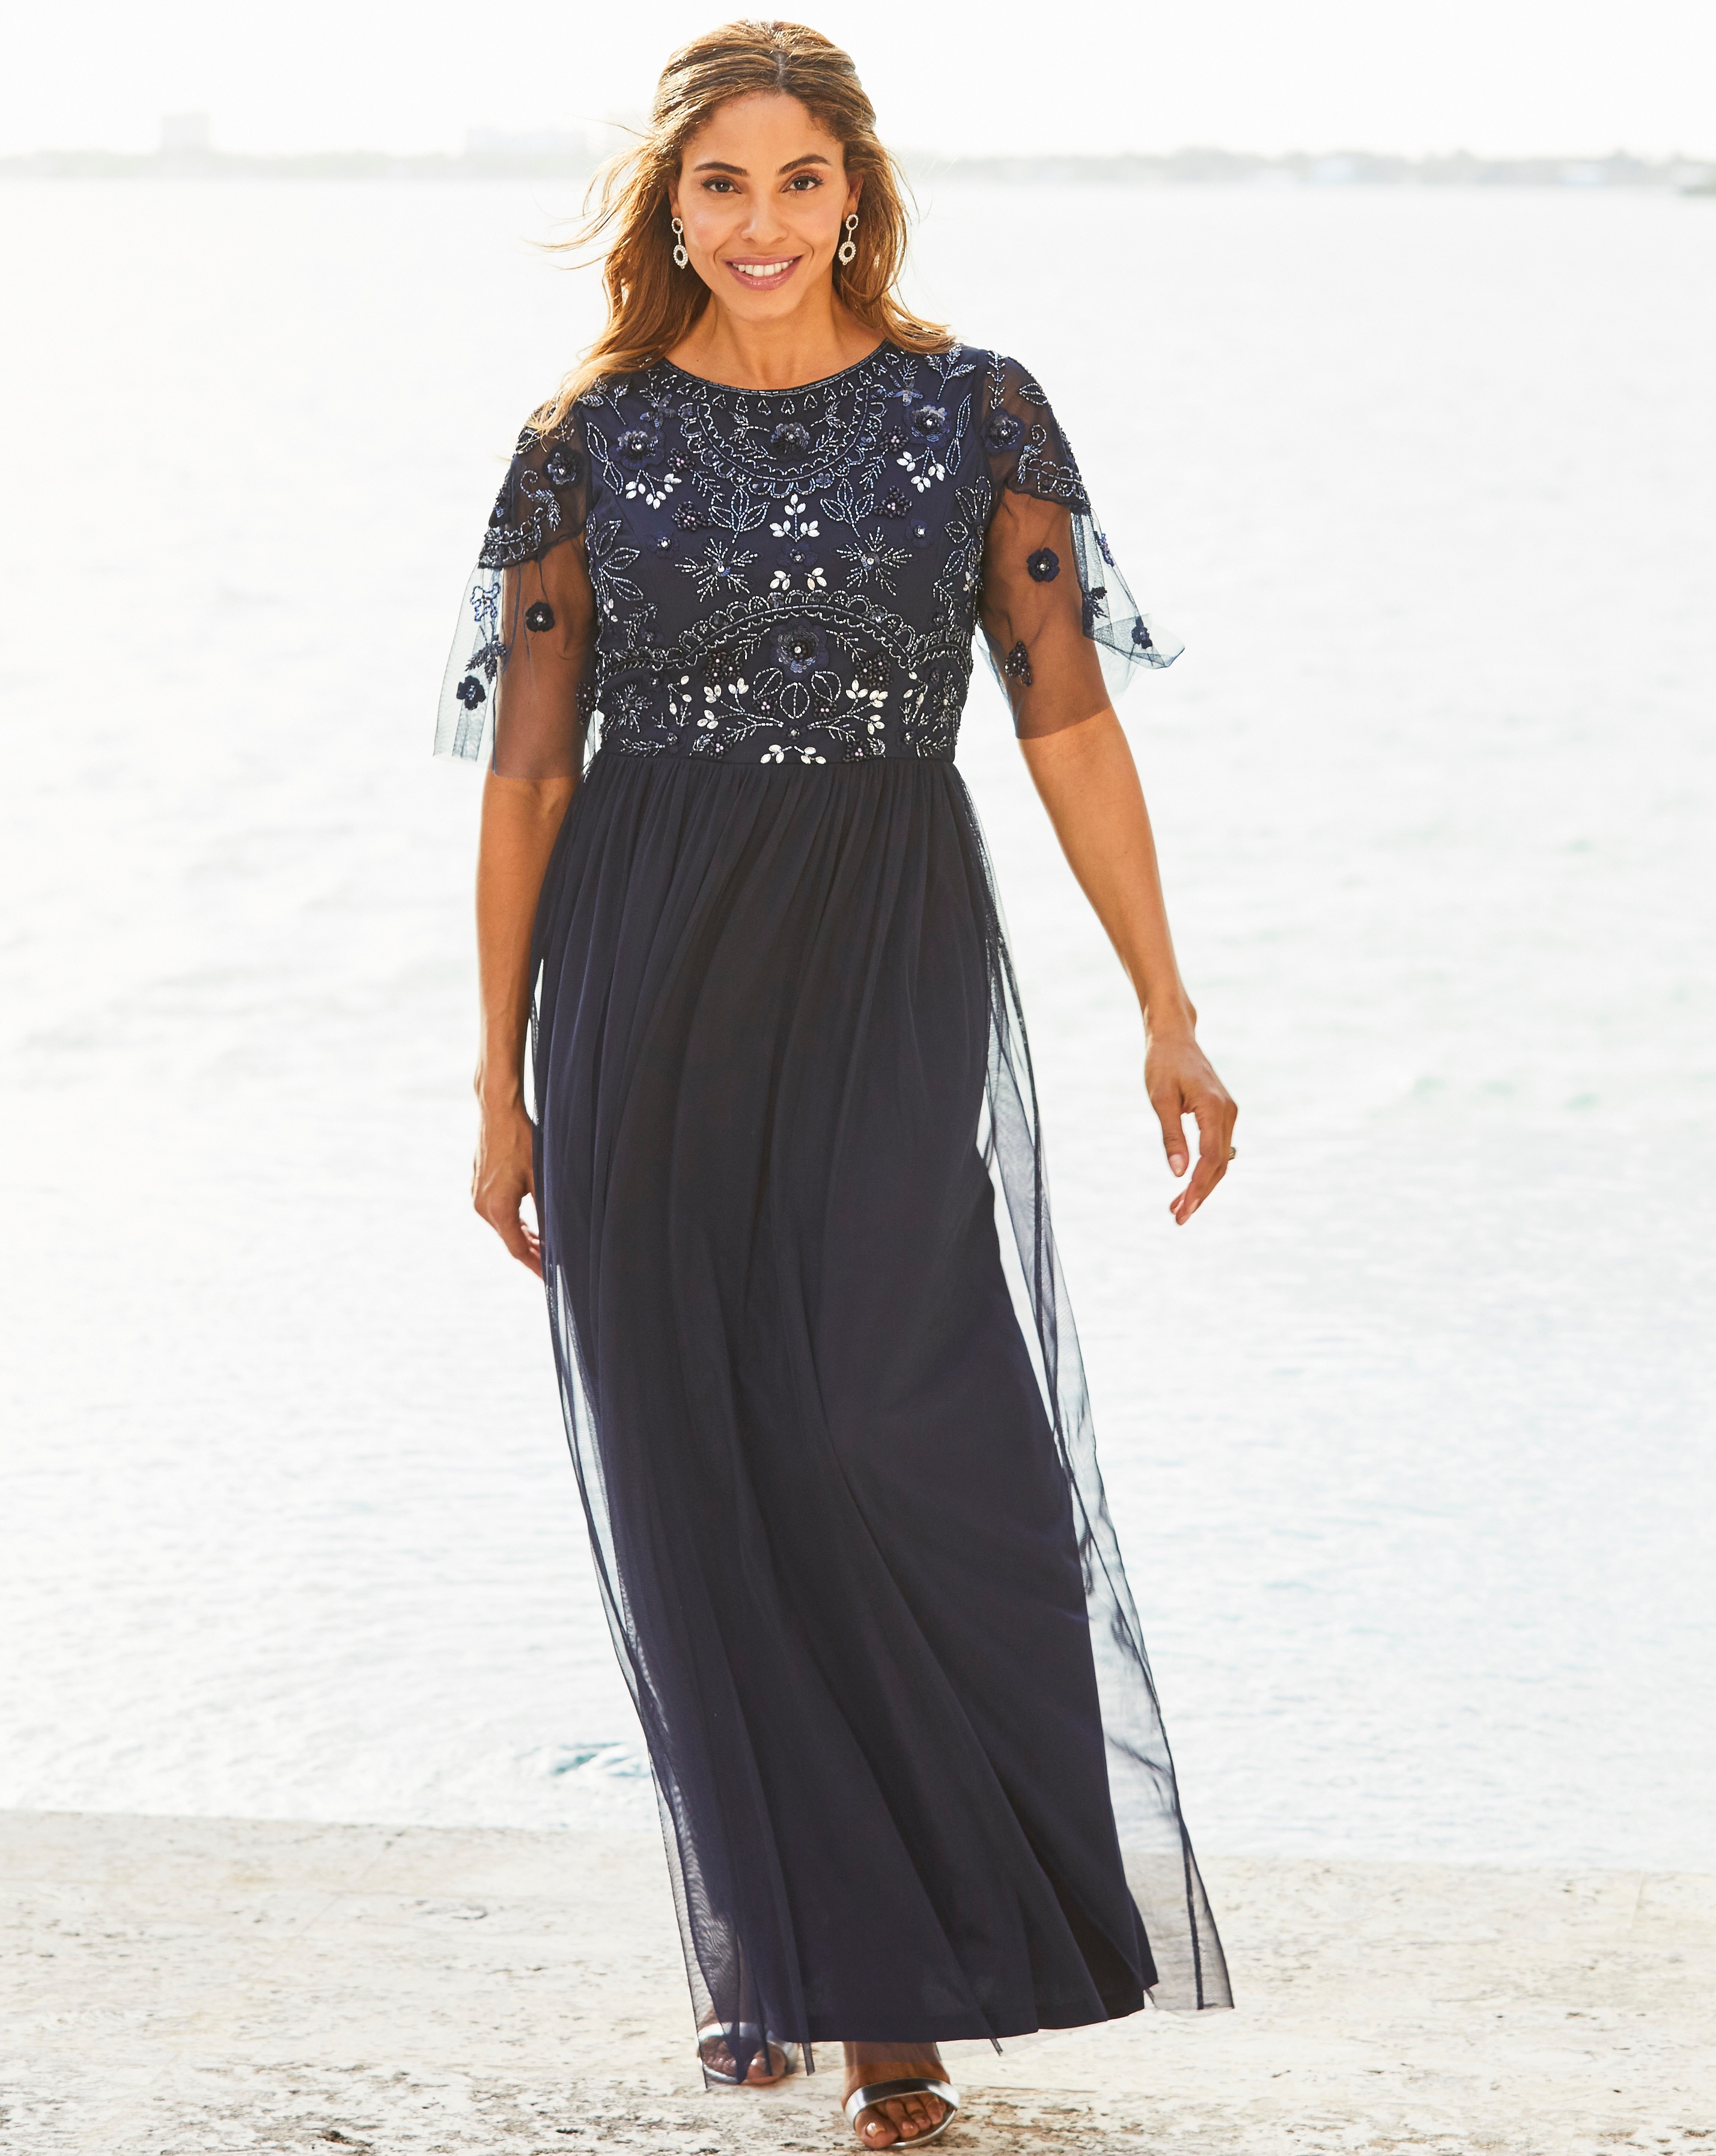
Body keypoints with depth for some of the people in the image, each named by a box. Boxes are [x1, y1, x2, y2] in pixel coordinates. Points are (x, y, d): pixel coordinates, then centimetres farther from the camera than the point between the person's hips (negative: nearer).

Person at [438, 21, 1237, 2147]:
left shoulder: (975, 413, 3)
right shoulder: (588, 444, 4)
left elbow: (1069, 721, 2)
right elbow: (526, 773, 6)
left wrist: (1165, 1014, -3)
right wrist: (502, 1082, 5)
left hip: (892, 973, -1)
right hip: (647, 980, 1)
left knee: (894, 1441, -12)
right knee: (697, 1475, 4)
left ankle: (907, 1980, 1)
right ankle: (778, 1951, 20)